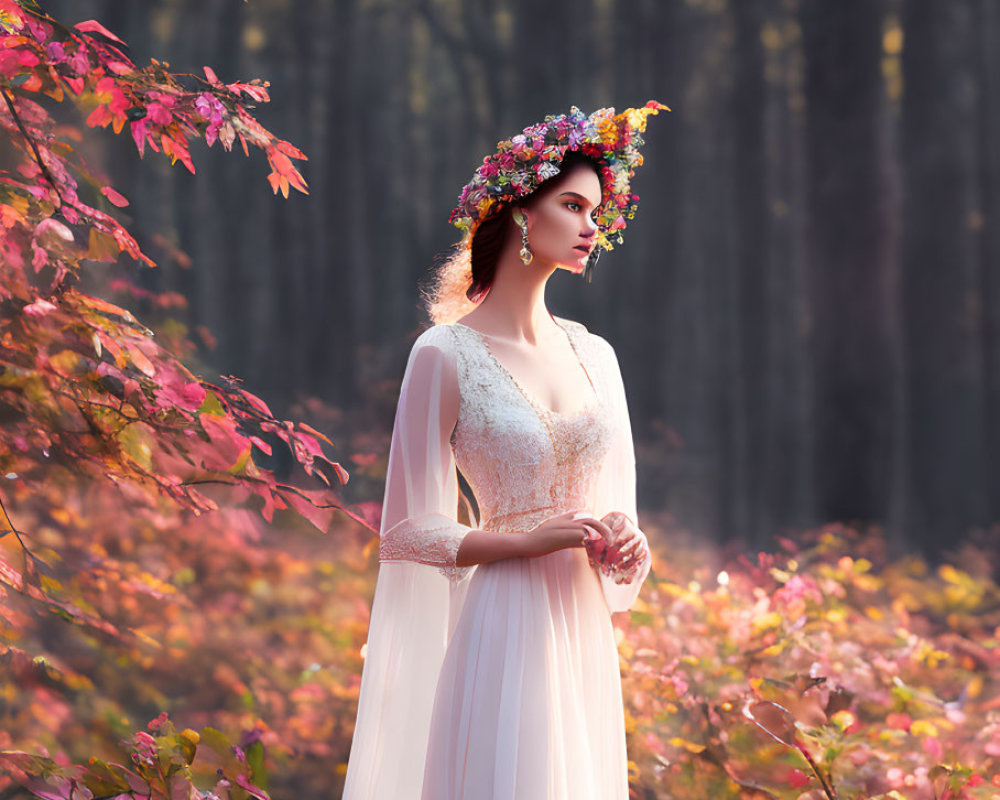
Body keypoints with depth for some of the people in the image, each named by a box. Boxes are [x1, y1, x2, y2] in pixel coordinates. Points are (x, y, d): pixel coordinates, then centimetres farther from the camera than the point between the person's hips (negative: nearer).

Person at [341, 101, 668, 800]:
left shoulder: (593, 354, 11)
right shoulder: (446, 354, -6)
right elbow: (412, 531, -6)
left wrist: (623, 545, -4)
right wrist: (532, 539, -16)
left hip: (587, 630, 6)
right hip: (504, 629, -6)